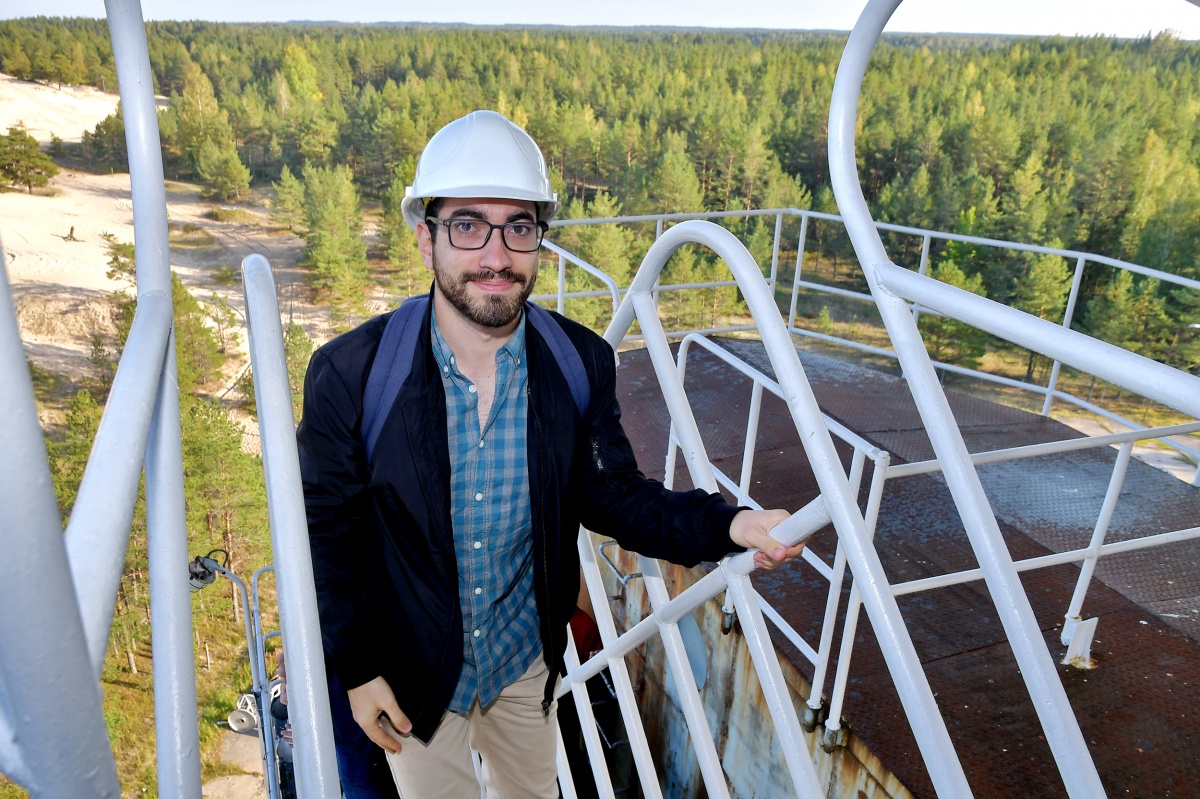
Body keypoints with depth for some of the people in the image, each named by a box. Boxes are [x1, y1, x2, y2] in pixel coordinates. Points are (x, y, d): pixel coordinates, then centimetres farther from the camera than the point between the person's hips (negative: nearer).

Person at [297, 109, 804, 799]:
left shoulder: (582, 364, -17)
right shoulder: (348, 373, -23)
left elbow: (609, 494, -8)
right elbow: (327, 532, -12)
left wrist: (728, 525, -23)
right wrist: (356, 669, -8)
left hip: (527, 660, 3)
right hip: (411, 672, -2)